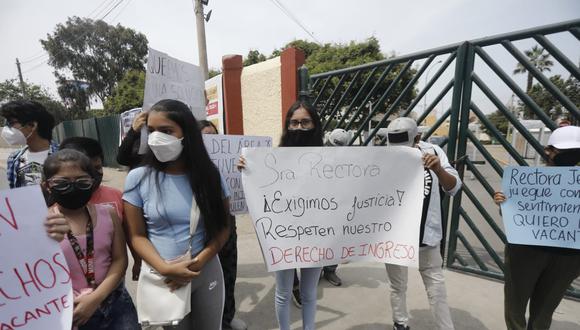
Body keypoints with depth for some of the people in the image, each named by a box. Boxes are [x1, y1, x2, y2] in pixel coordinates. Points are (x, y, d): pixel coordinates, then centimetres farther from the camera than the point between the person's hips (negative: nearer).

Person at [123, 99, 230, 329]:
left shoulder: (209, 175, -7)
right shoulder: (138, 178, -9)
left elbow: (222, 227, -3)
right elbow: (137, 235, -4)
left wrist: (200, 261, -16)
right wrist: (165, 268, -17)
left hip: (207, 271, 1)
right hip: (162, 278, -1)